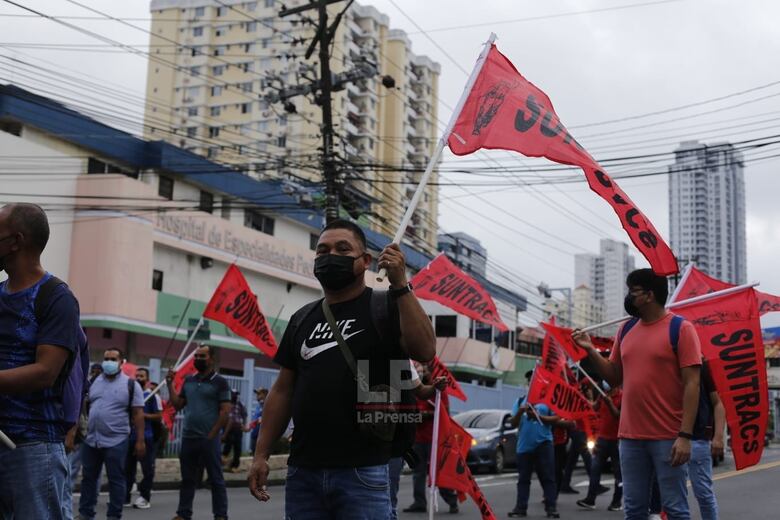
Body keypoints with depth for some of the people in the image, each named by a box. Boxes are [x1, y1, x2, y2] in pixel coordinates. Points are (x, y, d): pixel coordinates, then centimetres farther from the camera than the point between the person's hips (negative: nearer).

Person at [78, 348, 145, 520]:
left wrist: (140, 440, -9)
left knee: (116, 479, 2)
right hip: (90, 439, 5)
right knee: (88, 478, 11)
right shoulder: (93, 382, 11)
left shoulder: (130, 384, -3)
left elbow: (138, 414, -5)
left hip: (116, 441, -4)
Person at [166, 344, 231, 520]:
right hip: (188, 438, 6)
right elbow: (177, 405, 14)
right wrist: (170, 384, 4)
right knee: (187, 479, 11)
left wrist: (212, 434, -12)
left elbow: (225, 411, -9)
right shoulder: (188, 380, 13)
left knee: (216, 479, 0)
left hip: (209, 439, -6)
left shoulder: (219, 382, -4)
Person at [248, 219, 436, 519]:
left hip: (363, 472, -4)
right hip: (302, 472, 5)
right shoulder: (303, 319, 15)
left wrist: (400, 285, -19)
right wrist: (261, 455, 10)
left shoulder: (385, 307, 1)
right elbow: (283, 390, 15)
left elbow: (424, 351, -16)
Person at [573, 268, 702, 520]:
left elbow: (692, 384, -10)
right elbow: (615, 377, 19)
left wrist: (685, 435, -17)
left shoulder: (680, 328, -5)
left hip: (668, 437, -5)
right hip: (630, 437, 6)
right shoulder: (626, 330, 13)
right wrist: (590, 350, 4)